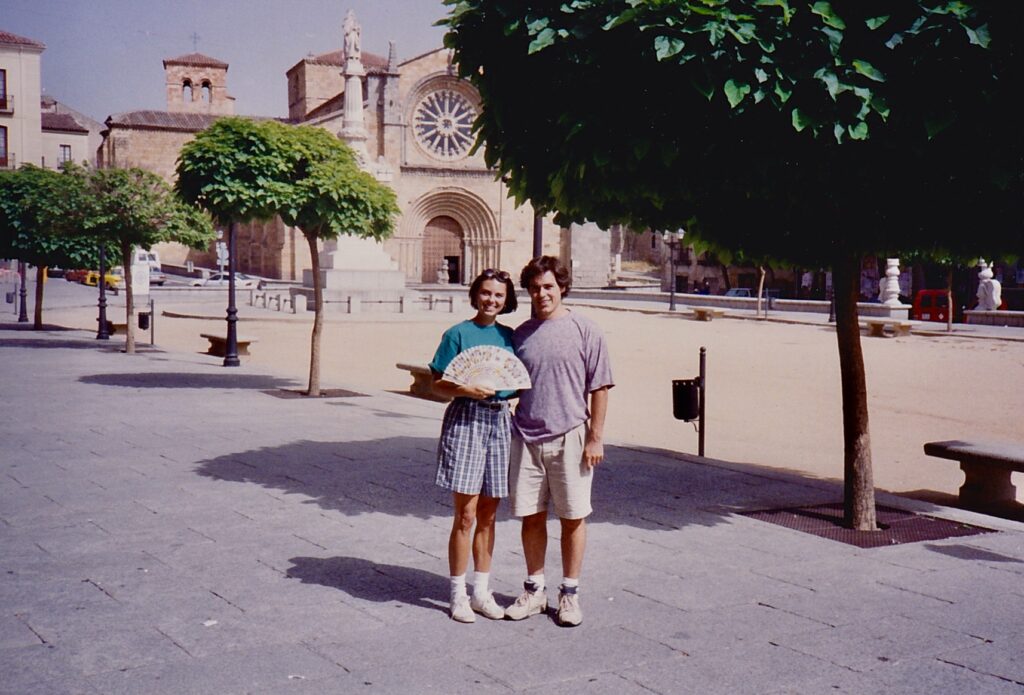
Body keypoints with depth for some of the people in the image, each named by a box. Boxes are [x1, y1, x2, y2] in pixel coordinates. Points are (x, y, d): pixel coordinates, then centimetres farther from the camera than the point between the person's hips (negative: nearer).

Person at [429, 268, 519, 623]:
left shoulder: (509, 336, 12)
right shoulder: (458, 334, -1)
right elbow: (439, 384, -2)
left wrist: (513, 389, -2)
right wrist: (465, 390, -19)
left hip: (500, 421, 5)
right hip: (465, 421, -4)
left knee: (488, 515, 10)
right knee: (466, 514, -5)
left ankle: (481, 591, 21)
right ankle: (458, 594, 7)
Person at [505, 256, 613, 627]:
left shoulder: (585, 331, -2)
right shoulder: (520, 335, 9)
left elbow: (599, 388, -3)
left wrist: (595, 437, -6)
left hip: (569, 438, -3)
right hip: (526, 438, 3)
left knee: (573, 518, 6)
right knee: (531, 517, 9)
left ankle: (570, 594, 19)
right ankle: (534, 591, 23)